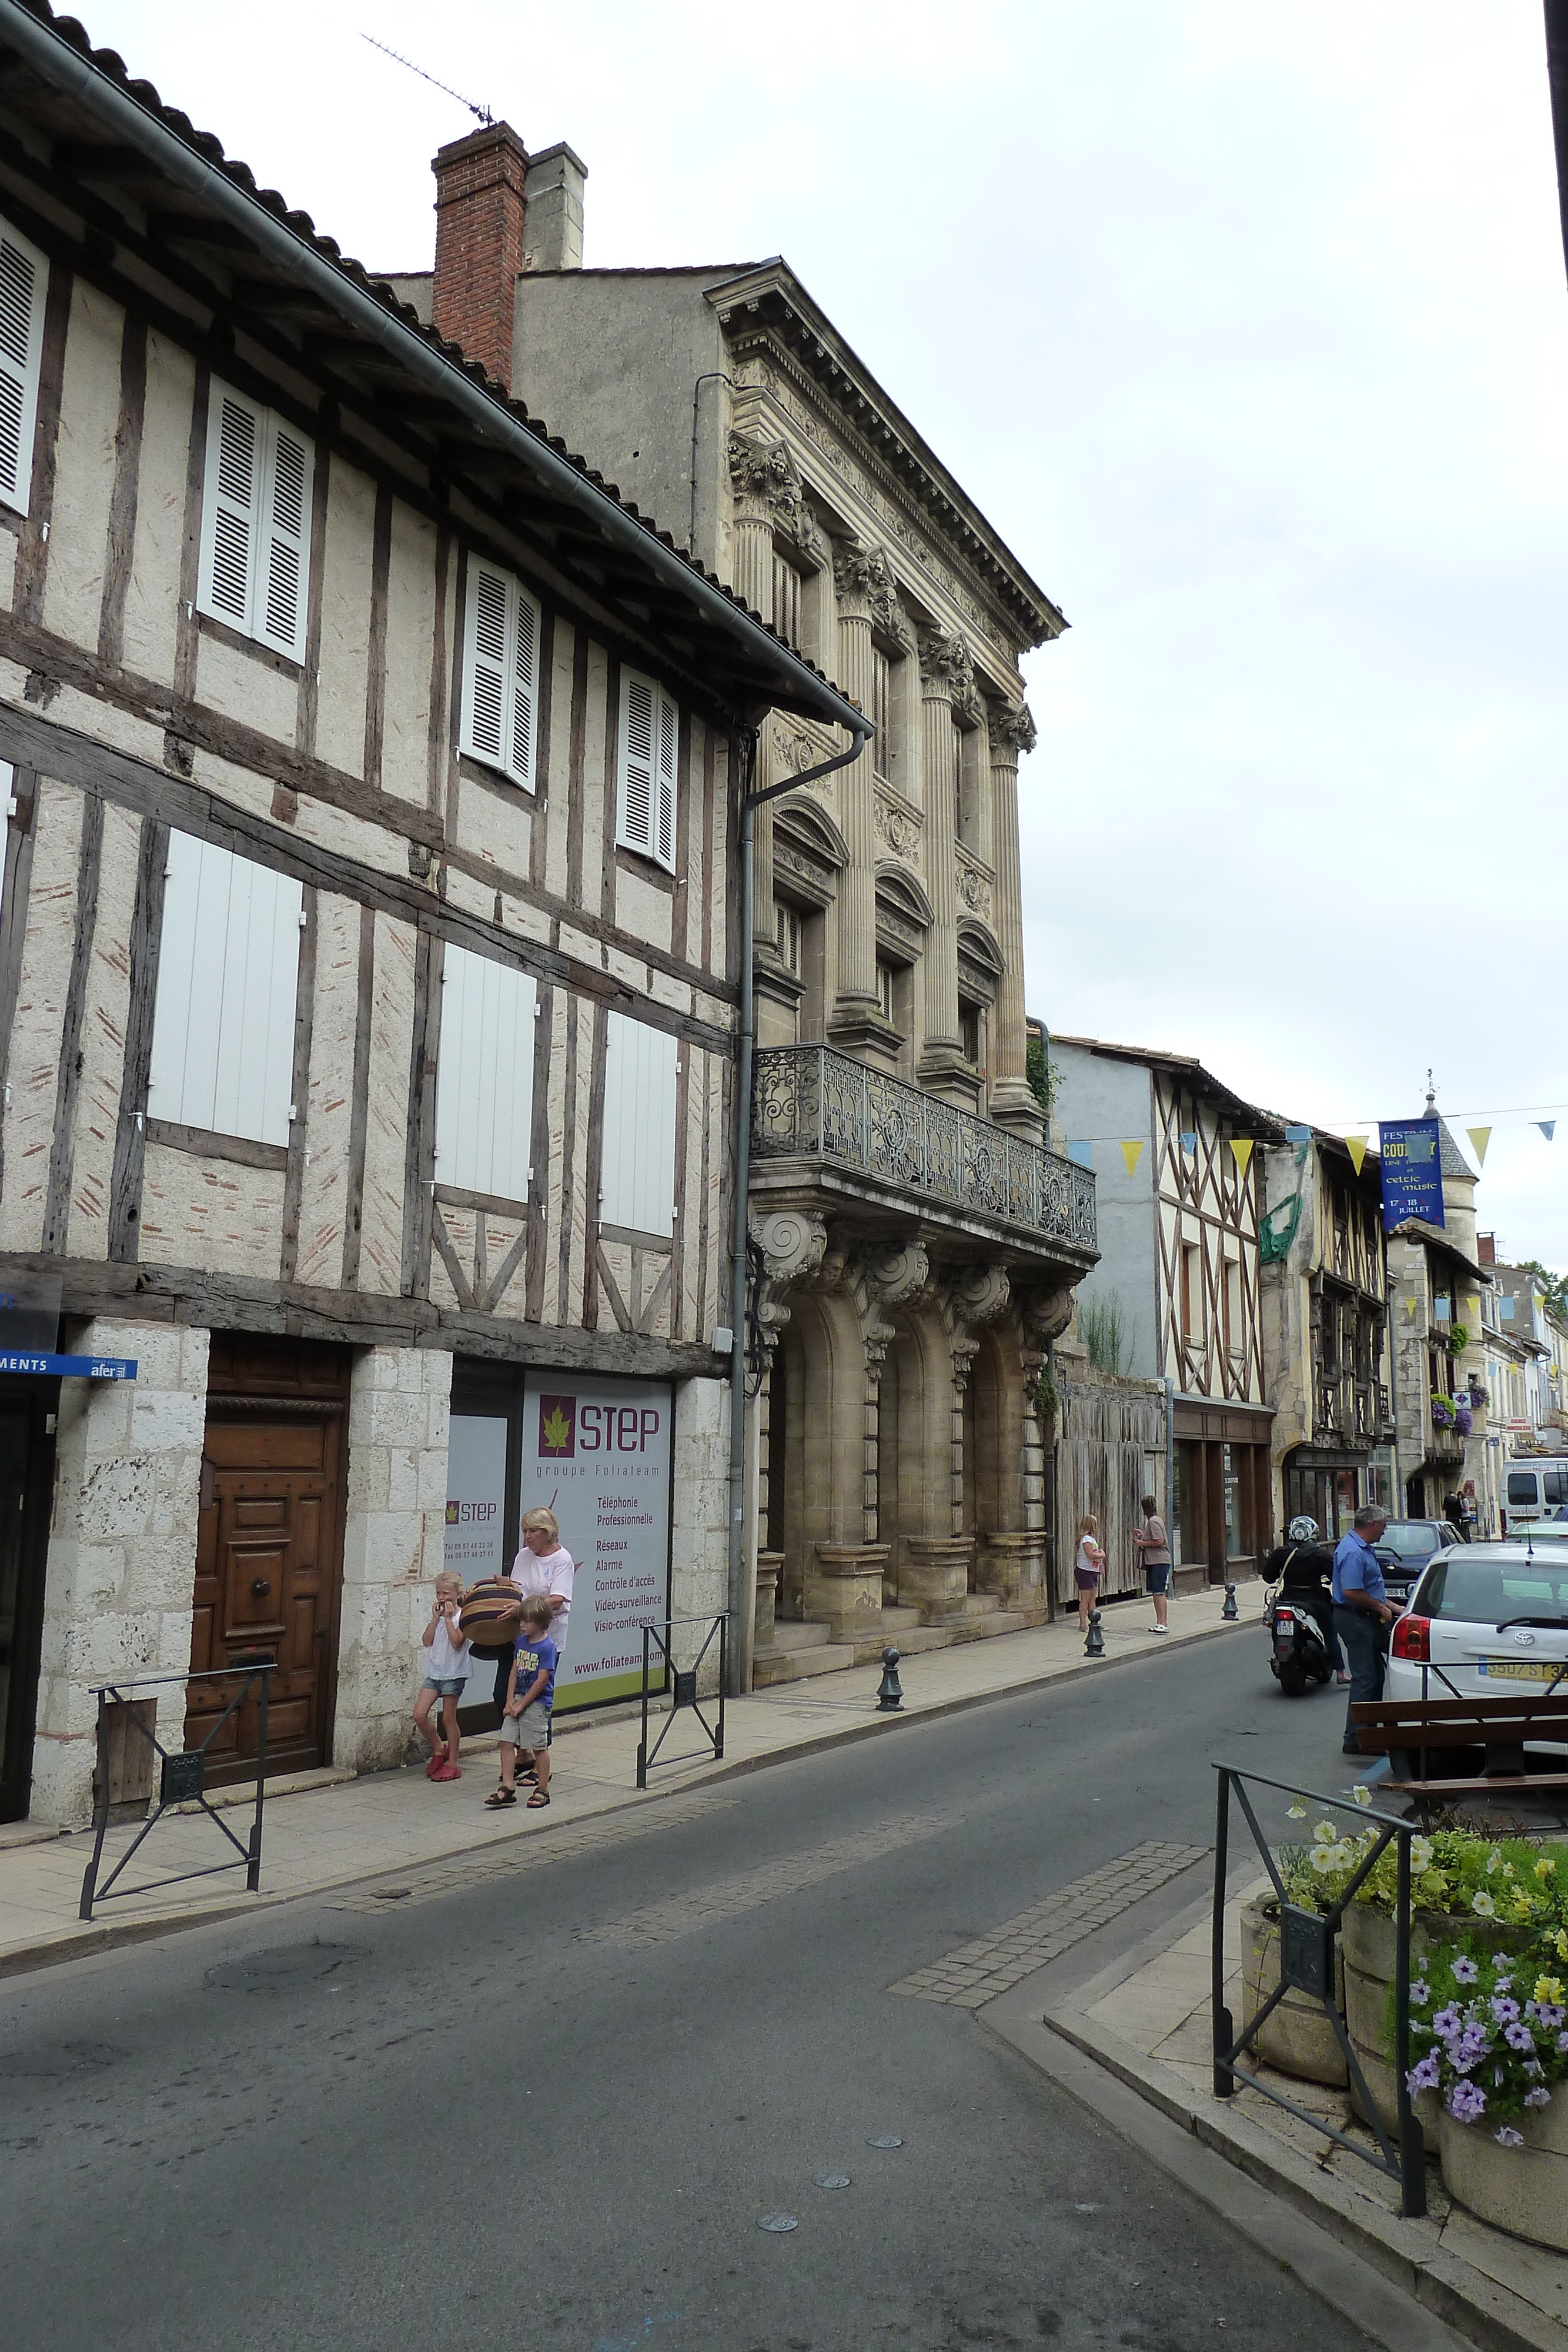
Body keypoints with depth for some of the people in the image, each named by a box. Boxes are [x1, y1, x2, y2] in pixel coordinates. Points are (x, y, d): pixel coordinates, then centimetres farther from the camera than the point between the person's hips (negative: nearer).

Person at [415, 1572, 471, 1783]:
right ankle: (439, 1749, 17)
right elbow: (426, 1641, 0)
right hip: (434, 1672, 5)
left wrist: (448, 1618, -17)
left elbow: (456, 1642, -19)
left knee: (448, 1719, 2)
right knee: (419, 1714, -5)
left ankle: (452, 1764, 14)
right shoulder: (436, 1614, 9)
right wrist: (436, 1618, -7)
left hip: (453, 1673, -5)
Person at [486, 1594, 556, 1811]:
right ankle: (508, 1787, 10)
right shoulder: (521, 1641, 8)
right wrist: (510, 1701, 0)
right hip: (518, 1700, 7)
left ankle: (543, 1790, 14)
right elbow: (514, 1672, 10)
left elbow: (542, 1681, -17)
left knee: (539, 1748, 2)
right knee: (507, 1742, 3)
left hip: (537, 1703, -7)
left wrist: (521, 1705, -14)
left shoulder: (547, 1647, -15)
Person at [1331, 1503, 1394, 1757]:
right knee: (1364, 1679, -8)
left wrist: (1389, 1606, 18)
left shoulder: (1363, 1548, 15)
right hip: (1355, 1619, -11)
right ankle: (1355, 1739, -4)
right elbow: (1351, 1592, -27)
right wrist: (1380, 1608, -16)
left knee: (1375, 1676, 16)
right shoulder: (1353, 1551, -21)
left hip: (1366, 1619, 11)